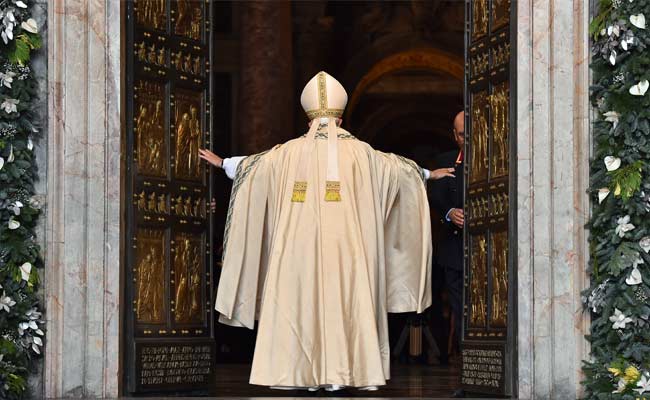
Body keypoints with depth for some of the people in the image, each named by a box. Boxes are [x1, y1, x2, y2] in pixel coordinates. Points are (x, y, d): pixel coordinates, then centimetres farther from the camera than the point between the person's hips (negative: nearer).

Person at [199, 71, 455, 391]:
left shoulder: (291, 151, 2)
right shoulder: (358, 151, 1)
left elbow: (253, 164, 13)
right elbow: (397, 167, 12)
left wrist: (223, 163, 30)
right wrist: (428, 173, 28)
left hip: (300, 244, 0)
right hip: (343, 244, 0)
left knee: (300, 301, 4)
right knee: (342, 301, 3)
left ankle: (304, 373, 3)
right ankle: (338, 373, 0)